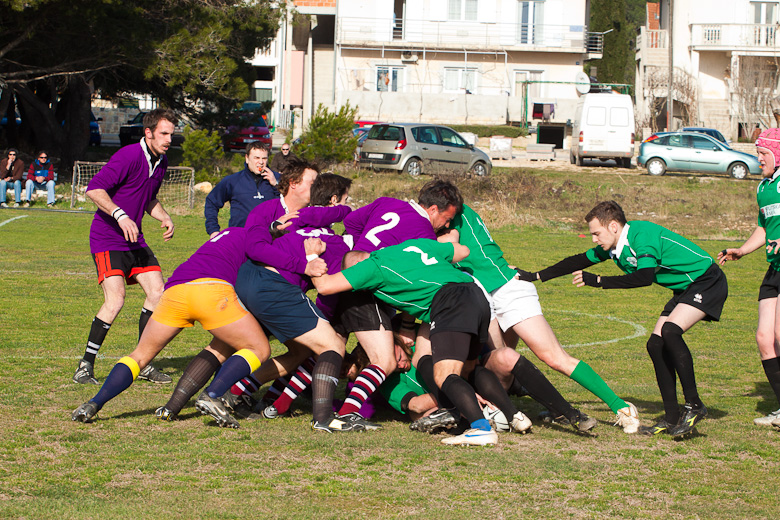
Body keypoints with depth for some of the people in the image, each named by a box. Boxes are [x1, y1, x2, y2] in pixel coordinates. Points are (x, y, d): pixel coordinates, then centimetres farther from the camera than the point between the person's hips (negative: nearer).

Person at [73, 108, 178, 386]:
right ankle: (85, 366, -11)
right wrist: (121, 215, -34)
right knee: (115, 299, -20)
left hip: (134, 240, 8)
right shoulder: (128, 156, -18)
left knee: (157, 292, 1)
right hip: (107, 240, -8)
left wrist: (164, 218, 8)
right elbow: (94, 189, -24)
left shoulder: (161, 162, 10)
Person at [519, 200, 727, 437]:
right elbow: (579, 261, 14)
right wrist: (536, 276, 15)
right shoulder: (613, 247, 2)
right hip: (685, 289, 10)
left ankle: (694, 406, -21)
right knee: (656, 344, -1)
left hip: (708, 282, -10)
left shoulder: (642, 236, -26)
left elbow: (644, 277, -39)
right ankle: (672, 418, 3)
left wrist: (599, 281, -33)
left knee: (670, 331, -27)